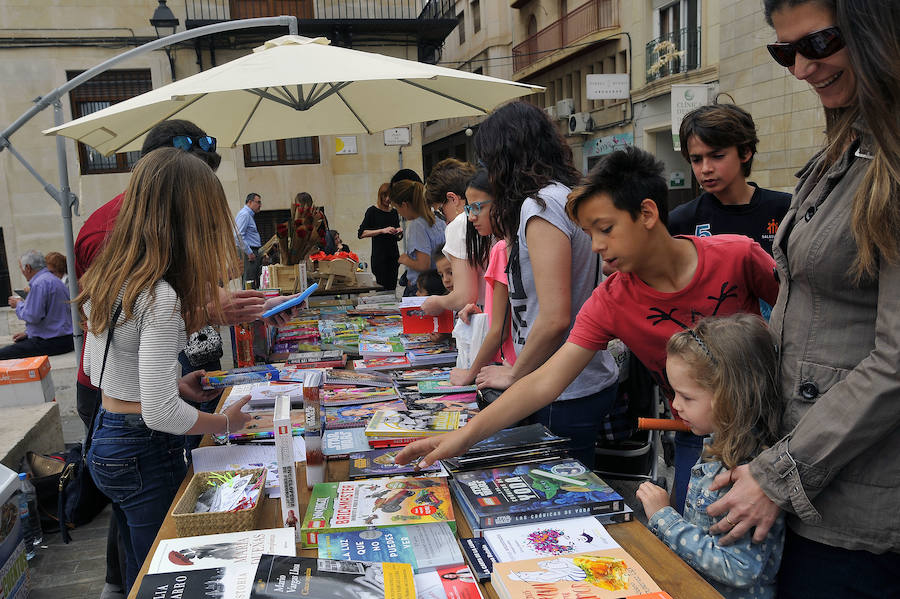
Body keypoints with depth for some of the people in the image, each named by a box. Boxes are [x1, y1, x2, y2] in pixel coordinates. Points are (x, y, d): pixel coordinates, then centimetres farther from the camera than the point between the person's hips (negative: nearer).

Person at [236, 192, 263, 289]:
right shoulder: (244, 214, -11)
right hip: (249, 253, -10)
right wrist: (249, 253, -19)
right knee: (249, 283, -12)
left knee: (256, 283, 9)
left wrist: (260, 252, 19)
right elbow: (239, 235, -20)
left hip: (254, 253, 10)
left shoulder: (250, 215, 20)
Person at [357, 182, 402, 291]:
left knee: (392, 288, 3)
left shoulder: (394, 212, 13)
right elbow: (361, 233, -13)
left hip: (393, 256, 5)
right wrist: (382, 231, -20)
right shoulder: (372, 211, -3)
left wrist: (399, 232, -2)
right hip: (379, 256, -5)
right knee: (383, 288, -10)